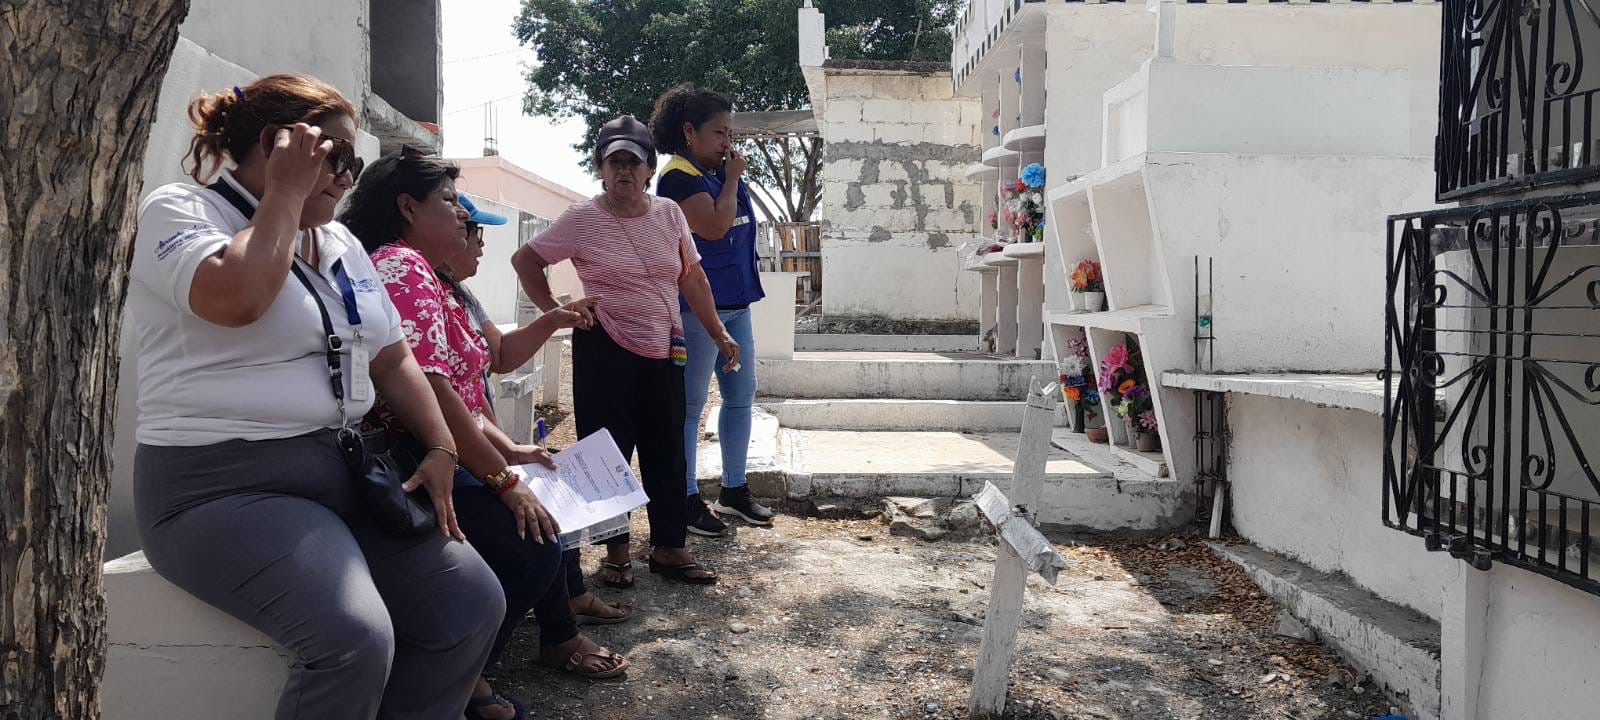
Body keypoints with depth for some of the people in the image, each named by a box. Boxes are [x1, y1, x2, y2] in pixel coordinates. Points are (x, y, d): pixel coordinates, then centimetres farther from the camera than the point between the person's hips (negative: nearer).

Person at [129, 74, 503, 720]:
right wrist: (287, 193, -10)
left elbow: (392, 358, 19)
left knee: (472, 601, -7)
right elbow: (238, 299, -25)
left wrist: (441, 449, 4)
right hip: (225, 484, -7)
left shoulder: (340, 244, 17)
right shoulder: (178, 210, -3)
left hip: (344, 474, 7)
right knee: (355, 638, -30)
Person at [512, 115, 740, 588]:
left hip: (663, 352, 4)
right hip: (605, 351, -3)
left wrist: (720, 334, 8)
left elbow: (693, 278, 10)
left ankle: (669, 549, 20)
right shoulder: (583, 220, -7)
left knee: (667, 451, 8)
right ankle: (615, 550, 19)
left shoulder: (668, 213, 4)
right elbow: (525, 260, 0)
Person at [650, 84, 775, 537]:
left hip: (734, 303, 9)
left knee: (741, 397, 13)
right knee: (691, 405, -1)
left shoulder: (720, 175, 14)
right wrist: (733, 178, -11)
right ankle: (686, 499, 9)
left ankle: (733, 490, 25)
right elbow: (715, 226, -21)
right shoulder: (680, 176, -11)